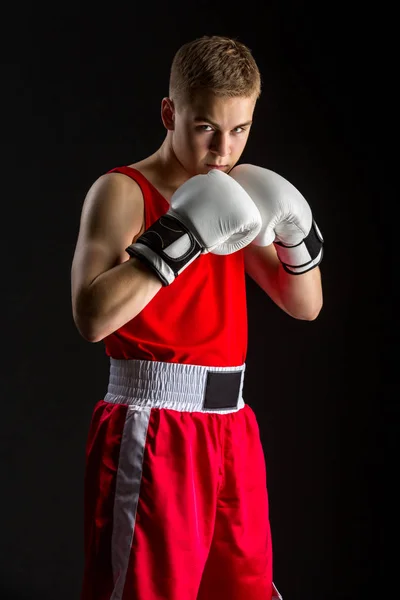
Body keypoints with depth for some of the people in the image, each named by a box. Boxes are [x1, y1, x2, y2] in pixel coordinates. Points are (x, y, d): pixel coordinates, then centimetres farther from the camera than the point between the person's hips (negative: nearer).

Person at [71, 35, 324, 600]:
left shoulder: (230, 194, 13)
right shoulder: (123, 191, -8)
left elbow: (305, 305, 16)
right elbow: (92, 316, -23)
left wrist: (298, 235, -2)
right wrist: (180, 236, -25)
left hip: (231, 425, 7)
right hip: (152, 430, -7)